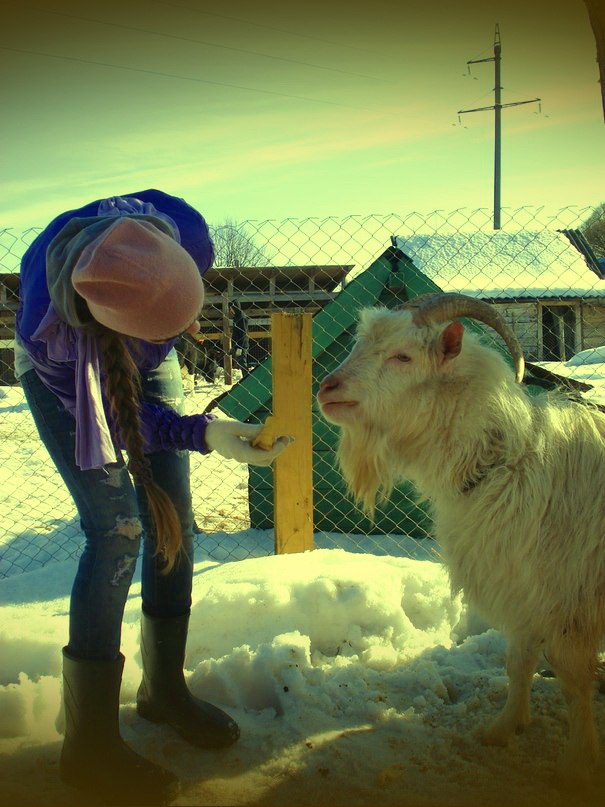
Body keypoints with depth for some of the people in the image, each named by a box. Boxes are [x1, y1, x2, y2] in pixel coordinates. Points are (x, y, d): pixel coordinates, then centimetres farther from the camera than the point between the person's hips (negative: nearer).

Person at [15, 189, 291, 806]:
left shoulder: (183, 230, -35)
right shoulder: (47, 328, -43)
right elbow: (114, 417, -27)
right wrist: (206, 434, -39)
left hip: (147, 361, 5)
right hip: (66, 372, -4)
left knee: (173, 517, 1)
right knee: (117, 529, -15)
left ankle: (164, 689, 20)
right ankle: (89, 744, -2)